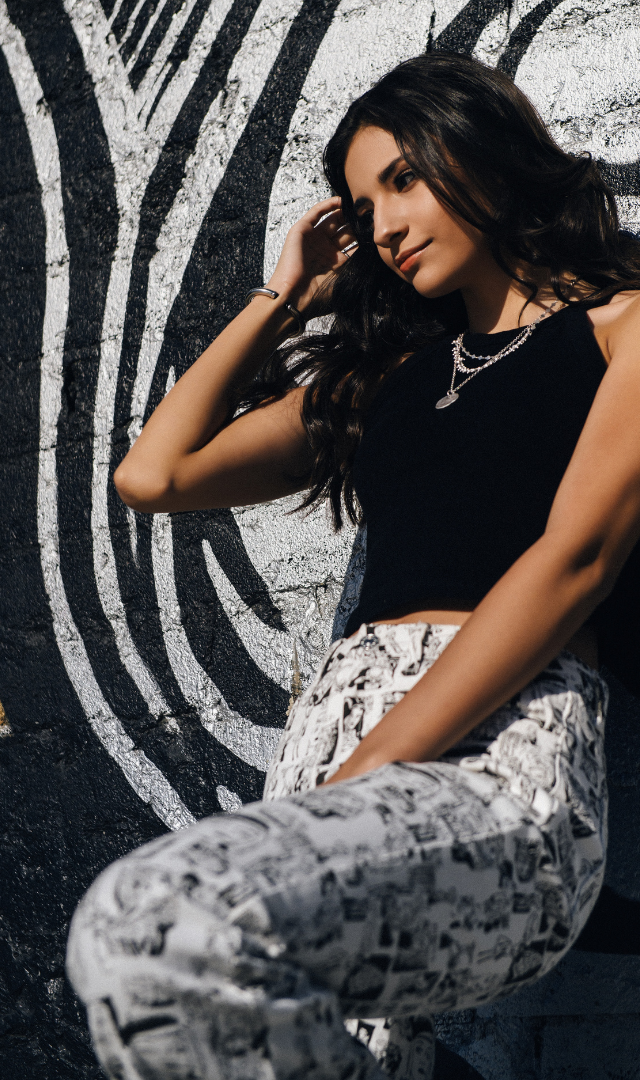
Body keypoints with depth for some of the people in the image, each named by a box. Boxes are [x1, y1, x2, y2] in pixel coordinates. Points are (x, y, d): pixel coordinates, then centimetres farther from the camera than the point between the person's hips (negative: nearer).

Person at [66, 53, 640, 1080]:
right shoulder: (385, 369, 27)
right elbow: (153, 475, 25)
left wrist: (361, 777, -13)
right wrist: (284, 298, 27)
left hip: (501, 750, -5)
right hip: (331, 743, 6)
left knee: (155, 927, -32)